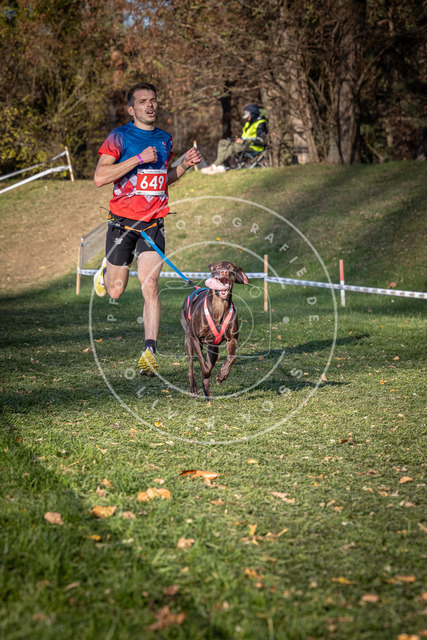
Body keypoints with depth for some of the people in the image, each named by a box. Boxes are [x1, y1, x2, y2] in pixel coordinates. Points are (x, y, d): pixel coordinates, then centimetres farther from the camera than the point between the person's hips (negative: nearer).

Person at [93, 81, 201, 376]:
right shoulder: (119, 136, -5)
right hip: (122, 219, -2)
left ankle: (150, 351, -12)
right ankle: (106, 272, 42)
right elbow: (99, 177, -15)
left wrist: (185, 164, 8)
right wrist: (139, 158, -19)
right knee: (116, 291, 5)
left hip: (153, 222, 2)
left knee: (150, 285, -14)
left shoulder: (165, 139, 12)